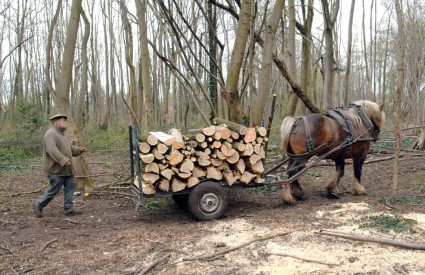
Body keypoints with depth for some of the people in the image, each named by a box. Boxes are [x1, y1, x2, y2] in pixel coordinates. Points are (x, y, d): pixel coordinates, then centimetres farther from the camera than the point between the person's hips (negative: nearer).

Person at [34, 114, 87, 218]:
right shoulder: (50, 134, -16)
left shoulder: (61, 134, 17)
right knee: (54, 190, -1)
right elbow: (52, 150, -29)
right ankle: (38, 205, 19)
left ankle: (68, 209, 14)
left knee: (70, 187, 7)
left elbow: (69, 148, 23)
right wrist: (64, 160, -37)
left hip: (66, 169, 10)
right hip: (56, 169, -10)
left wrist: (79, 150, 6)